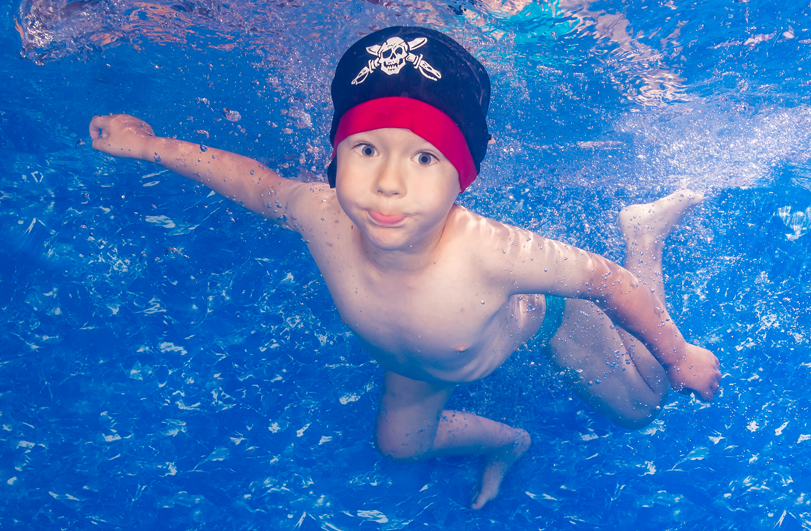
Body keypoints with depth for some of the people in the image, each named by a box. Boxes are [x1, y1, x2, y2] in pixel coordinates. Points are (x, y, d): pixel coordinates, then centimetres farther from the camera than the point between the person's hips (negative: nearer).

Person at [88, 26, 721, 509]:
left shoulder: (491, 252, -50)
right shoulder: (323, 217, -38)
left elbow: (607, 282, -33)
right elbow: (257, 182, -16)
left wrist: (679, 356, -17)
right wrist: (150, 145, -5)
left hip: (538, 310, -3)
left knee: (638, 407, 21)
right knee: (398, 444, 21)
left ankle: (644, 231, 31)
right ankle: (505, 442, 50)